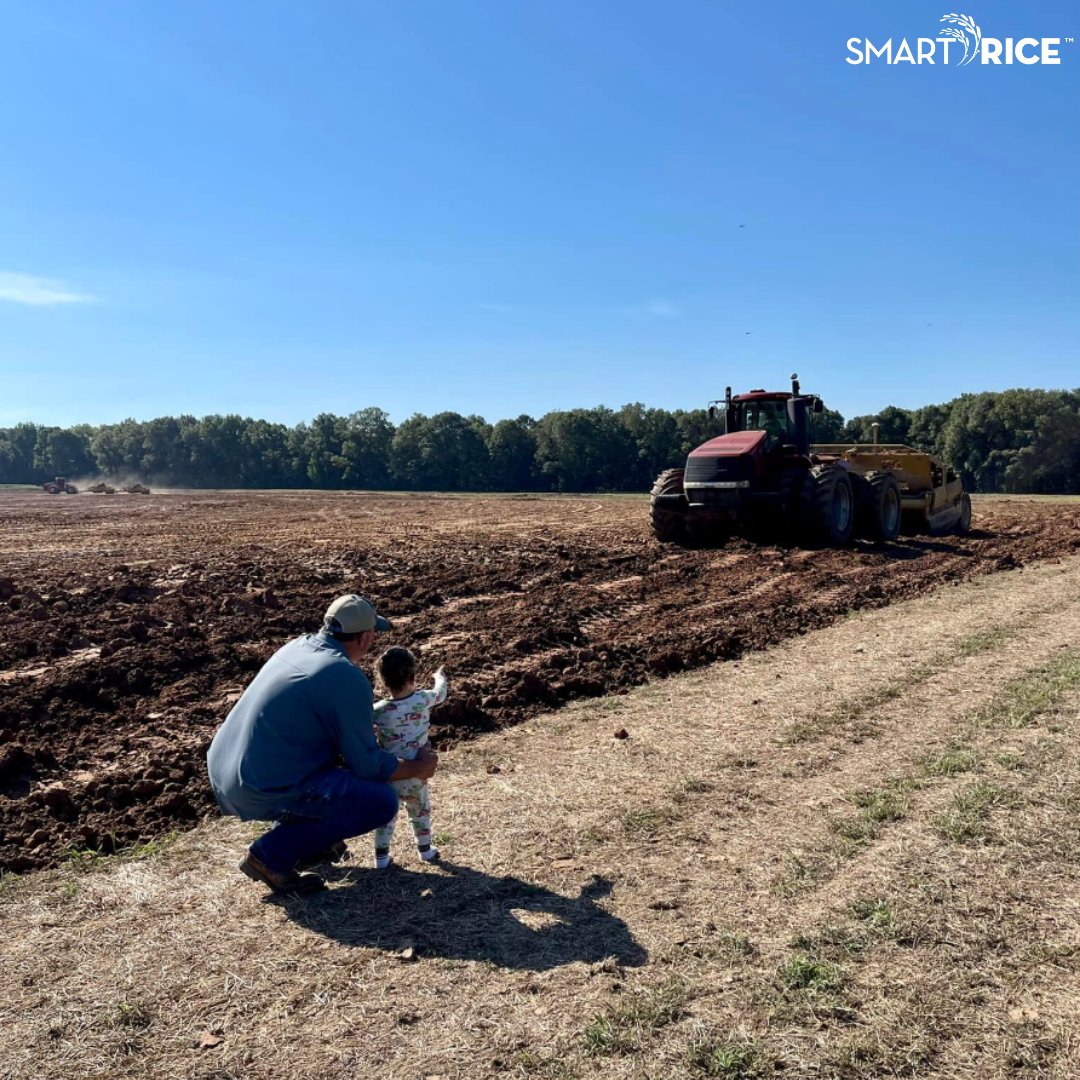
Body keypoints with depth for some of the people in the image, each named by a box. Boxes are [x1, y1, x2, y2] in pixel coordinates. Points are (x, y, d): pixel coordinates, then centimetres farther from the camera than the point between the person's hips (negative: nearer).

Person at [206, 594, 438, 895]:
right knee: (382, 801, -7)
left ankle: (301, 828, 23)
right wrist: (417, 768, 6)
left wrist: (368, 730, 30)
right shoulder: (348, 679, -17)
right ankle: (274, 853, -1)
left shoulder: (298, 645, 8)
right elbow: (366, 765, -10)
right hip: (263, 791, -9)